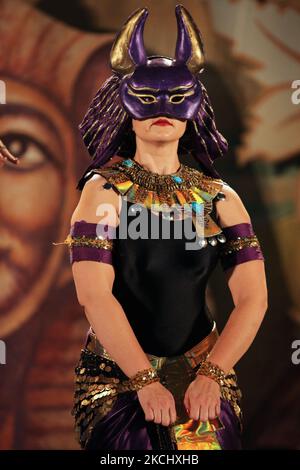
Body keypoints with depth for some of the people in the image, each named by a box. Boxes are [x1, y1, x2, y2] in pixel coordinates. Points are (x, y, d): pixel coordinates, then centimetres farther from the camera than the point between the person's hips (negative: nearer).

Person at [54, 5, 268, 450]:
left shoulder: (220, 197, 4)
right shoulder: (103, 190, -3)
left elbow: (253, 299, -2)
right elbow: (93, 294, -13)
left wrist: (211, 376, -12)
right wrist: (145, 381, -17)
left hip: (203, 369, 2)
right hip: (117, 371, -2)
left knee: (205, 443, -15)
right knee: (136, 443, -19)